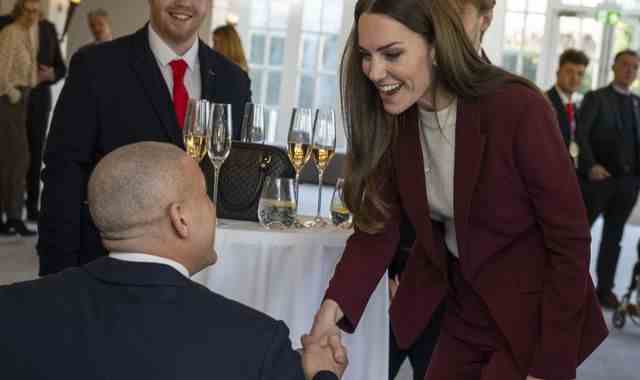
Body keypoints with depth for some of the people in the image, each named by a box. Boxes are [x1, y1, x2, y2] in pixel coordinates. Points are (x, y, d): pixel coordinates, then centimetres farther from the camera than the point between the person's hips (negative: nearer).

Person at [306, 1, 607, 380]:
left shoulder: (518, 109, -25)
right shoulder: (393, 119, -8)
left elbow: (570, 240, -20)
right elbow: (377, 226, -8)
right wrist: (336, 304, -25)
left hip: (531, 318, -5)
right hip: (460, 313, 5)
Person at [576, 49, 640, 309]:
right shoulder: (595, 98, 0)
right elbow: (581, 134, -9)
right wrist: (591, 165, -22)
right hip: (598, 177, -4)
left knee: (613, 236, 10)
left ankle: (605, 289, 17)